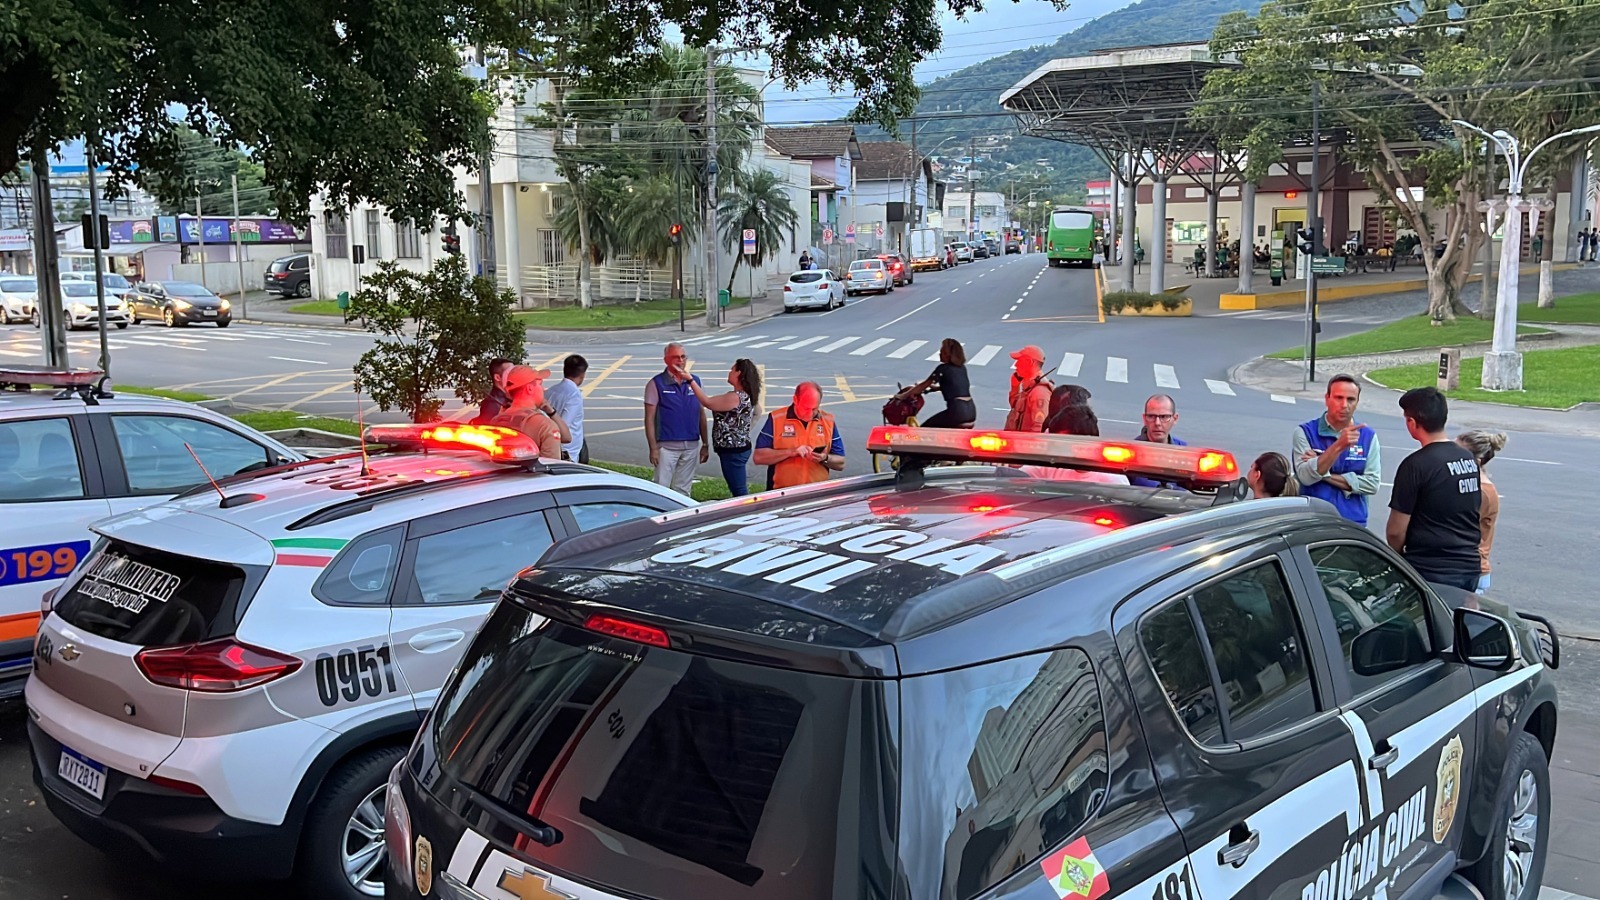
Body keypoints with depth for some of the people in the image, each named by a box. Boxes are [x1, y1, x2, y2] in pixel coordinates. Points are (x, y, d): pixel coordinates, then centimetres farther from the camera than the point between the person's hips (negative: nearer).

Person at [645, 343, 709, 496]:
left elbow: (701, 414, 13)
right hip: (667, 446, -4)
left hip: (690, 446, 4)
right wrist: (653, 448, -11)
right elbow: (649, 418, -6)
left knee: (683, 491, 12)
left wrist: (705, 444, 11)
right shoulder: (656, 384, -5)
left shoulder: (694, 381, 8)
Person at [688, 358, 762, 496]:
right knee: (740, 491, 14)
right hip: (738, 448, 10)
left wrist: (691, 381, -10)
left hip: (733, 451, -10)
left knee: (739, 492, -5)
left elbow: (707, 402, -15)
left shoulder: (736, 397, -20)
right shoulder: (745, 396, 9)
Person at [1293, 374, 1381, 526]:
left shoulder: (1368, 436, 3)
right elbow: (1305, 477, -17)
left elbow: (1372, 483, -6)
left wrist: (1325, 474, -10)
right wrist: (1339, 445, -26)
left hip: (1353, 524, 2)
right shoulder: (1305, 432, -4)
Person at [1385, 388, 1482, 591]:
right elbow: (1477, 514, 18)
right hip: (1470, 567, 7)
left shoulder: (1416, 465, -16)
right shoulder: (1469, 459, 8)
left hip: (1430, 572, -7)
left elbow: (1396, 531, -14)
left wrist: (1397, 558, 5)